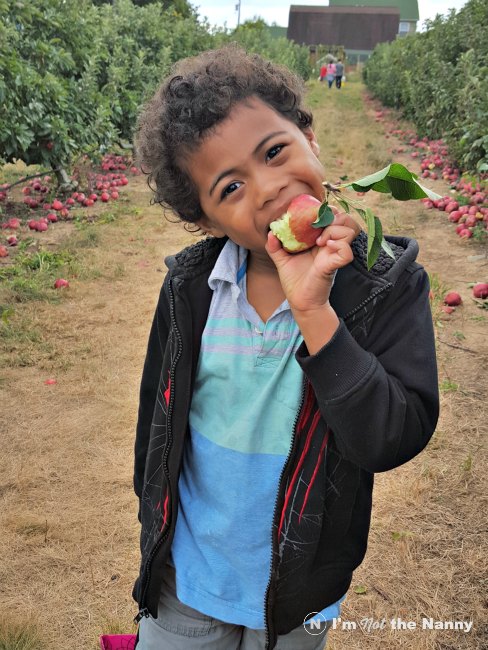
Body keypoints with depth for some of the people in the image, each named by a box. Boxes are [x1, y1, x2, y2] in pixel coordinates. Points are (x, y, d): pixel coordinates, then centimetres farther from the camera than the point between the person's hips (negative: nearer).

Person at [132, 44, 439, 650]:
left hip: (301, 585, -1)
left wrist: (313, 310, -35)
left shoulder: (388, 282, -20)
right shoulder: (190, 285, -14)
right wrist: (153, 515, 11)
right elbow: (157, 407, 0)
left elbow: (393, 441, -26)